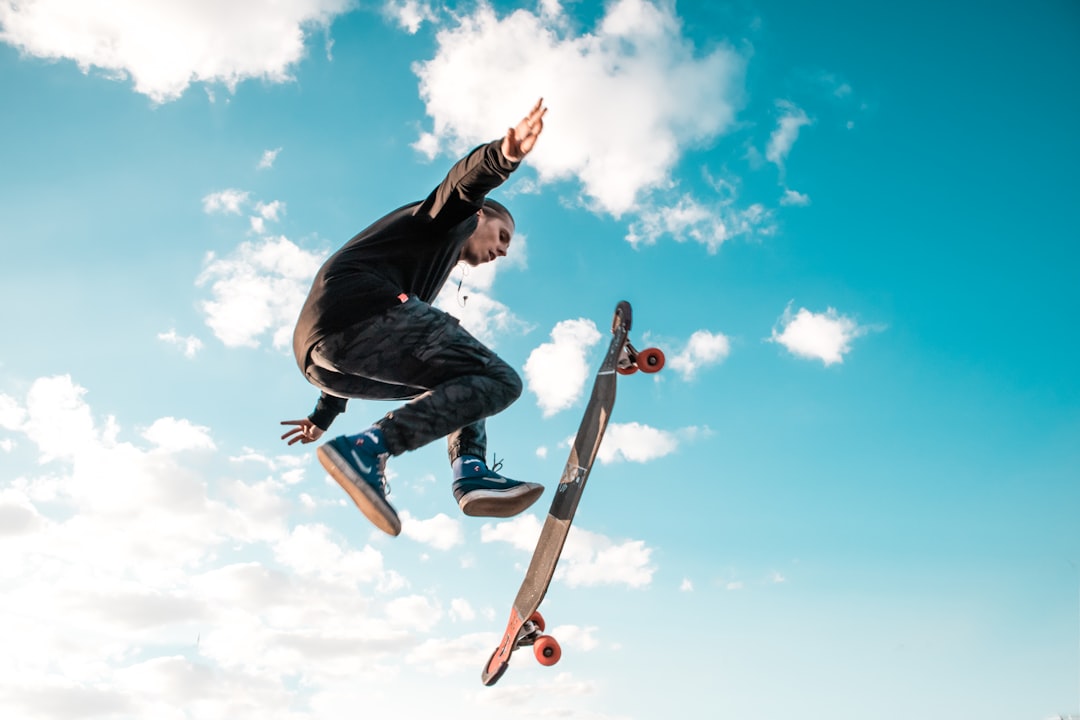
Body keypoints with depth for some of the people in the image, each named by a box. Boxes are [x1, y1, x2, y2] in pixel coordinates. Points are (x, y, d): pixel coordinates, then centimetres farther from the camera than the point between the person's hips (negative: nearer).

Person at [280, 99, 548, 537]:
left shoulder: (434, 270, 41)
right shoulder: (450, 220, 19)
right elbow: (466, 181, -9)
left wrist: (324, 415, 49)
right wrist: (504, 154, -29)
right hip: (357, 308, -9)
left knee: (463, 381, 24)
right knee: (498, 381, -16)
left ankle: (470, 469, -4)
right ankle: (366, 449, -27)